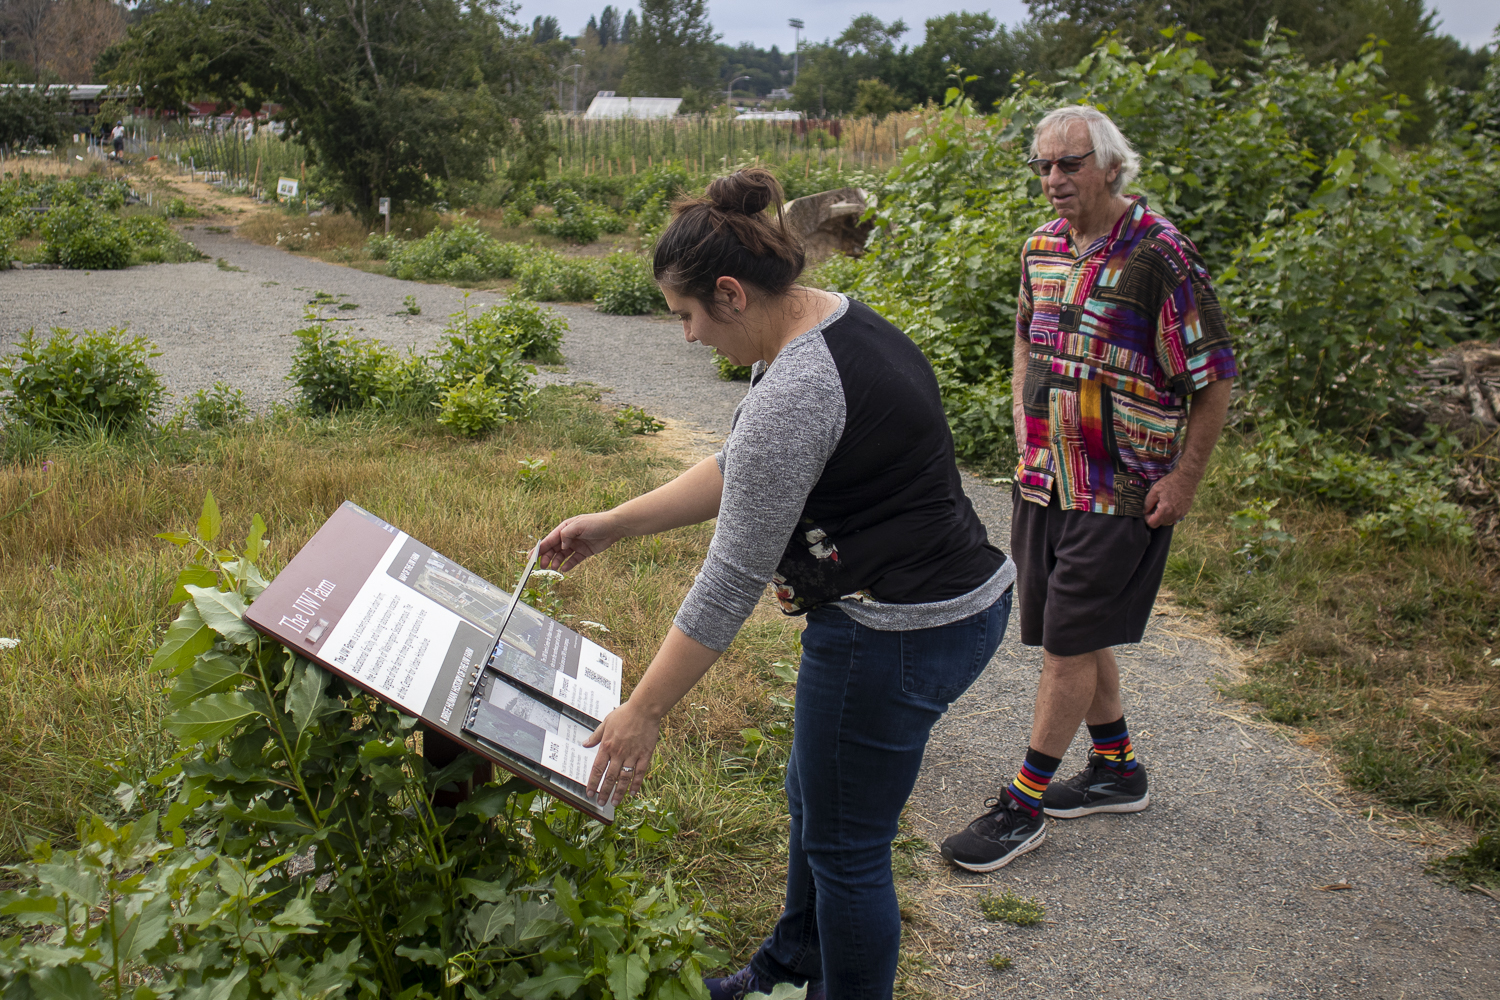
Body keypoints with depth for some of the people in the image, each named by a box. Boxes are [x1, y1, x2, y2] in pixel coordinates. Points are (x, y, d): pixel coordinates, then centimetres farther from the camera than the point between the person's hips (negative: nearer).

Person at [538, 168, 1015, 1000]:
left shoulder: (795, 392, -25)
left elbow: (732, 581, -22)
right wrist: (613, 525, 13)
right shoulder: (832, 319, 6)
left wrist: (643, 712, -14)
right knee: (813, 797, 26)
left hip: (898, 635, -11)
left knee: (843, 843, 8)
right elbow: (741, 470, 15)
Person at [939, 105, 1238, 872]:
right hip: (1045, 479, 7)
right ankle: (1118, 770, 34)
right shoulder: (1041, 247, 7)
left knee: (1070, 642, -3)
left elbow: (1214, 380, -12)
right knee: (1077, 633, 16)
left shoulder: (1159, 256, -15)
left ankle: (1024, 804, 8)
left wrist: (1183, 481, -12)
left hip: (1120, 492, -7)